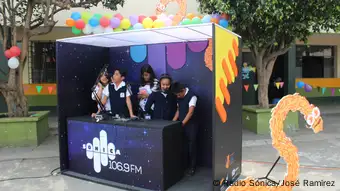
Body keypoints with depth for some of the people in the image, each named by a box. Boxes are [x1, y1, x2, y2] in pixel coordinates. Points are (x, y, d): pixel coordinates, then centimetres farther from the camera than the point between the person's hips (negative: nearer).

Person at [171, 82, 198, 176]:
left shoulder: (191, 96, -16)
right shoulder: (179, 97, 7)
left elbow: (190, 112, -22)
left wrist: (182, 123, -25)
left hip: (190, 125, -6)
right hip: (181, 124, 6)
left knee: (191, 146, 2)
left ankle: (192, 167, 14)